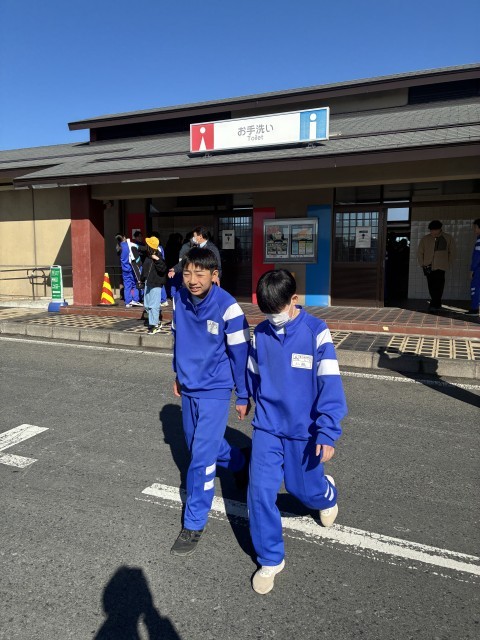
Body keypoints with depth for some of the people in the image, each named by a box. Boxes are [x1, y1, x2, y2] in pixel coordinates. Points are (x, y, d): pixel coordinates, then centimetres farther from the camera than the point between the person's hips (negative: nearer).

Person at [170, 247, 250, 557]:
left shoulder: (227, 307, -22)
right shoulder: (180, 299, -6)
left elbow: (240, 353, -14)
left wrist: (244, 396, -8)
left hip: (215, 390, -6)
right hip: (188, 388, 7)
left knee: (201, 456, -6)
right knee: (202, 443, 23)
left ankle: (194, 525, 13)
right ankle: (241, 464, 51)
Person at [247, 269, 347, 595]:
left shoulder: (316, 332, -15)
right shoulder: (260, 334, -3)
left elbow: (330, 384, -17)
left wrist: (327, 433, -20)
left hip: (303, 429, -2)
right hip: (267, 427, 3)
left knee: (305, 488, 15)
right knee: (261, 492, -4)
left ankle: (327, 493, 54)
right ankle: (270, 560, 18)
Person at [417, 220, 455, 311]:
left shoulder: (448, 238, 3)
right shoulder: (425, 239, 3)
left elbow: (451, 252, 13)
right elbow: (419, 253, 11)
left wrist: (449, 264, 7)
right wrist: (422, 264, 4)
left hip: (440, 267, -2)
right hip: (428, 267, 2)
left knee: (438, 287, -13)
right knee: (431, 287, 5)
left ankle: (434, 305, -12)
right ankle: (437, 305, 17)